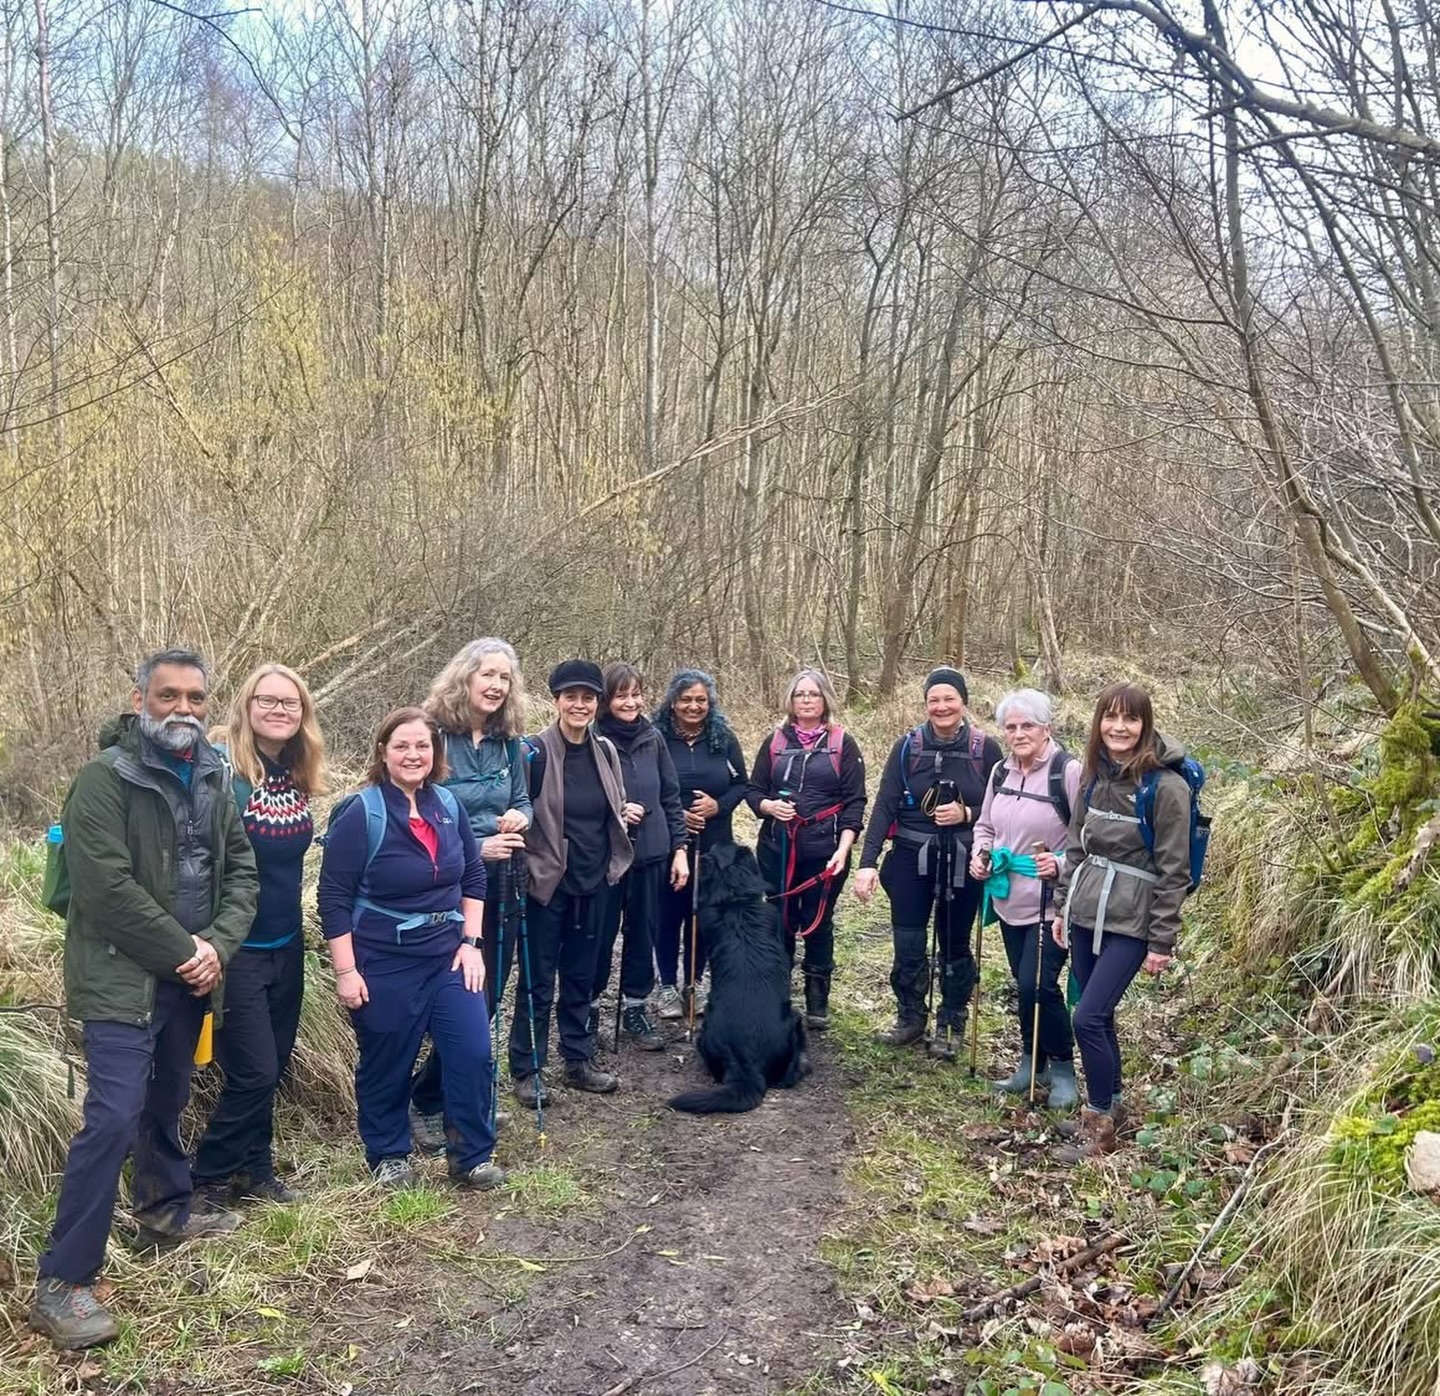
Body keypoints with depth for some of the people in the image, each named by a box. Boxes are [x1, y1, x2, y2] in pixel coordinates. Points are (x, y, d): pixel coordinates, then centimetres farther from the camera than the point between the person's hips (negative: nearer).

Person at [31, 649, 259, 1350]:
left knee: (168, 1100, 21)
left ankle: (166, 1208, 42)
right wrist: (181, 951, -16)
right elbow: (107, 887, -21)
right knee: (114, 1117, -11)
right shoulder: (105, 778, -14)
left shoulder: (213, 781, 9)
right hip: (123, 977, -7)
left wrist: (217, 944, -8)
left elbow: (241, 872, 9)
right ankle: (62, 1283, -3)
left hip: (188, 975, 7)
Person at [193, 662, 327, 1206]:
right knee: (254, 1071, -2)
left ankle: (254, 1171, 29)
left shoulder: (296, 776, 4)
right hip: (237, 948, -6)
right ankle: (209, 1177, 17)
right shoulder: (219, 768, -17)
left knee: (273, 1068, 14)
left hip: (286, 945, 7)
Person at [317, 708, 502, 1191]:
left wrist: (471, 942, 4)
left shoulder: (447, 804, 2)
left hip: (448, 953, 4)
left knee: (472, 1053, -1)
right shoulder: (361, 813, -13)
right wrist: (346, 971, -14)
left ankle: (473, 1156, 16)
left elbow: (473, 876, 11)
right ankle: (388, 1156, 30)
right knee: (387, 1064, 9)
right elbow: (334, 897, -12)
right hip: (384, 962, -4)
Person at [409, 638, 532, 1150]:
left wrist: (519, 816, -8)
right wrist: (475, 849, -19)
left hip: (503, 886, 6)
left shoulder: (509, 743, 5)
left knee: (489, 997, 13)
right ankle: (426, 1104, 15)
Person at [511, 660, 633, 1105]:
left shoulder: (605, 750, 5)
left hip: (592, 883, 5)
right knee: (538, 979, 4)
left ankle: (579, 1061, 27)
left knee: (581, 975, 15)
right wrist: (525, 868, -18)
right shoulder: (537, 751, -13)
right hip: (548, 882, -5)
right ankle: (527, 1070, 16)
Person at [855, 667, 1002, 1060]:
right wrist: (867, 862, -16)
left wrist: (967, 814, -17)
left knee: (954, 946, 10)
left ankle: (950, 1026, 25)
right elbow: (885, 805, -8)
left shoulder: (986, 749, -4)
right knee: (908, 945, 2)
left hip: (962, 863, 0)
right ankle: (910, 1018, 23)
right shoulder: (908, 746, -3)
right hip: (911, 859, 1)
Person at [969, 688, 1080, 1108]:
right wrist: (979, 855, 1)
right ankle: (1031, 1063, 32)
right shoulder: (1001, 772, 6)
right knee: (1024, 985, 16)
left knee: (1038, 985, -10)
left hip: (1052, 902, -7)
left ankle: (1062, 1068, 11)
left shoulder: (1068, 771, -15)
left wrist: (1062, 864, -27)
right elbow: (985, 826, 19)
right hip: (1009, 899, 7)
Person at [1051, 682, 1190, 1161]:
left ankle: (1099, 1121, 8)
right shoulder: (1094, 775, 5)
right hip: (1085, 912, 6)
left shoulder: (1165, 786, -13)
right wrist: (1062, 906, 14)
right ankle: (1110, 1104, 31)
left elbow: (1173, 870, -11)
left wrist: (1162, 942, -10)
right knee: (1098, 1014, 13)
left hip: (1129, 923, -6)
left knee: (1088, 1017, -9)